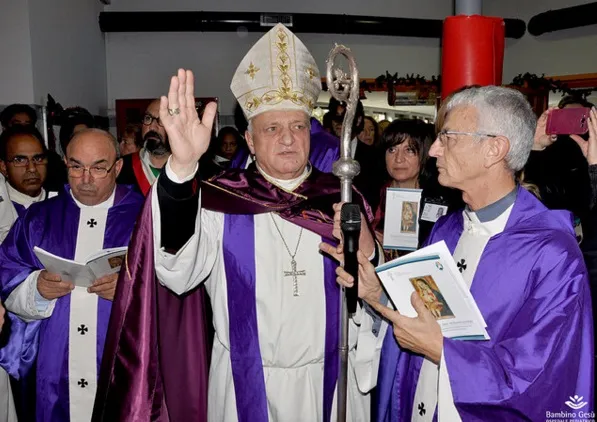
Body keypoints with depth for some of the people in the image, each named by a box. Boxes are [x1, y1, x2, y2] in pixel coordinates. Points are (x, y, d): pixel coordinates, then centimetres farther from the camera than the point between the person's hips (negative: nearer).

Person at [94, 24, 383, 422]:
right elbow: (178, 276, -24)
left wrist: (366, 254, -22)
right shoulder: (219, 198, -8)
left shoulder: (341, 198, -3)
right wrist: (182, 167, -36)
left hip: (332, 380, 2)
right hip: (245, 384, -1)